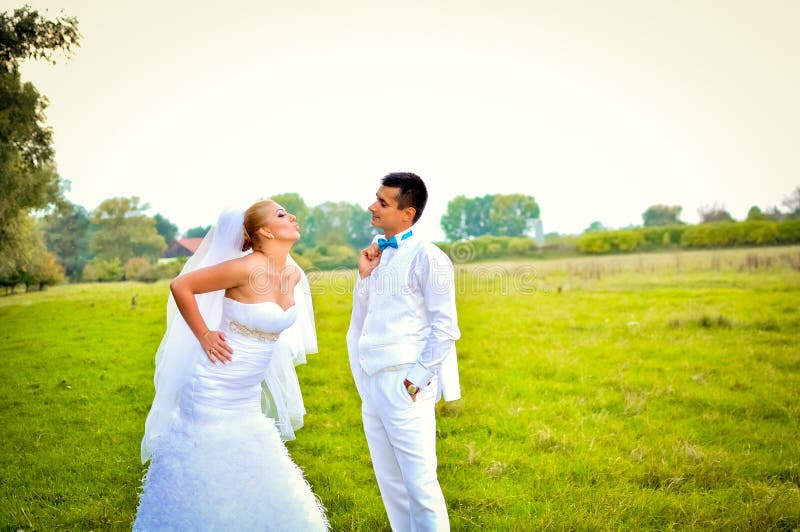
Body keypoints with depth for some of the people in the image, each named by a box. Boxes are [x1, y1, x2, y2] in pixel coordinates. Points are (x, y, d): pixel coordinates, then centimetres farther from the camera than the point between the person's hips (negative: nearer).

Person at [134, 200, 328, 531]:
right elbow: (180, 285, -17)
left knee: (252, 484, 16)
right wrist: (204, 336, -14)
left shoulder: (293, 275, 1)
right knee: (206, 479, 5)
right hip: (213, 391, -7)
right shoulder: (246, 268, -22)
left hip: (248, 398, 7)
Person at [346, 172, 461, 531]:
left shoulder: (425, 257, -10)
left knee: (419, 484, -2)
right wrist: (364, 276, 3)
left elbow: (445, 327, -12)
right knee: (390, 484, 15)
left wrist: (415, 381, -13)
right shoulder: (378, 254, 13)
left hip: (403, 385, -8)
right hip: (371, 384, 8)